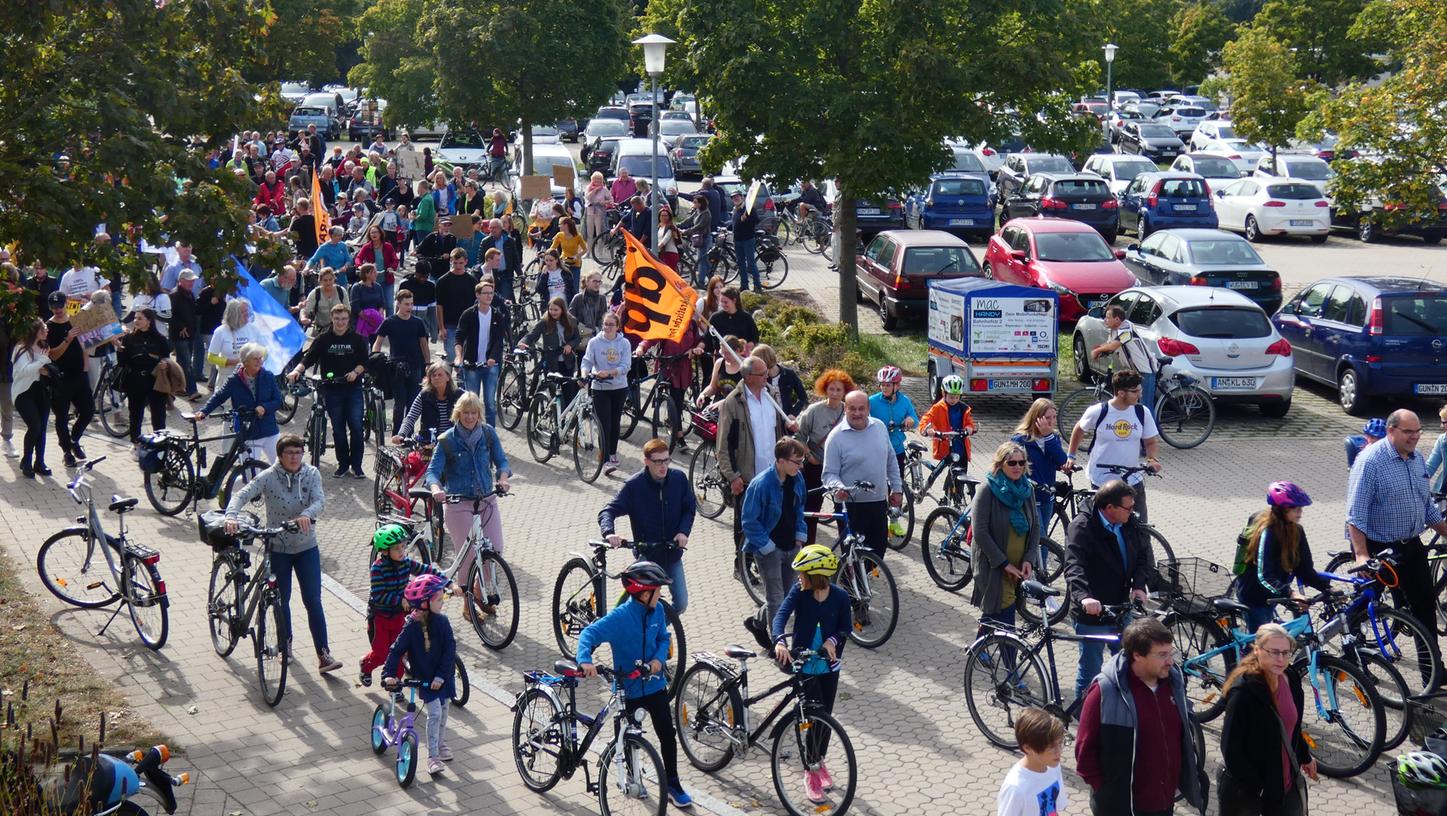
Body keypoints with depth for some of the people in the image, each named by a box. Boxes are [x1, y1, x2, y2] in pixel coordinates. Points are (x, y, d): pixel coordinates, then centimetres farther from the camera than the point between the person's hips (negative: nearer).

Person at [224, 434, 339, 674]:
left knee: (313, 601, -5)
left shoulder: (311, 474, -6)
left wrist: (306, 514, -40)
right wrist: (231, 516, -42)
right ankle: (286, 641, 37)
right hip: (277, 548, 0)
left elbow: (320, 501, -18)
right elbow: (242, 494, -22)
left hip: (306, 548, 0)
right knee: (282, 601, 12)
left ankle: (323, 655, -4)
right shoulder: (269, 477, -12)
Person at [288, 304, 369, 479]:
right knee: (338, 428, 5)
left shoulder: (357, 339, 4)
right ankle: (343, 464, 17)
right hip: (332, 390, 0)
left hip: (353, 388, 0)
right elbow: (308, 358, -5)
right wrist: (296, 370, -22)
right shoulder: (323, 339, 3)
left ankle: (356, 465, 5)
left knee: (356, 427, -5)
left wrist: (355, 372, -15)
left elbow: (364, 361, 4)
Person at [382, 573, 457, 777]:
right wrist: (389, 674, -25)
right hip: (425, 678, -4)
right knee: (434, 714, -11)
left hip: (444, 677, 4)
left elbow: (450, 650, -10)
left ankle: (441, 743, 41)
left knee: (443, 710, 18)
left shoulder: (442, 622, -8)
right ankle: (432, 756, -6)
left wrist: (441, 676, -18)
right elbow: (397, 650, -15)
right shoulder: (412, 627, -17)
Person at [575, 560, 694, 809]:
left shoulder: (657, 611, -7)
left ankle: (673, 785, 17)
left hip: (655, 684, 4)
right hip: (628, 688, -4)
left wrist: (659, 658, -14)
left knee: (667, 735, 4)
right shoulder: (619, 617, -23)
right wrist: (585, 660, -48)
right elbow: (590, 633, -30)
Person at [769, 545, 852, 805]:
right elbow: (781, 615, -25)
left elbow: (847, 627, 1)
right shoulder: (798, 591, -13)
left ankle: (819, 762, 37)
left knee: (826, 716, 13)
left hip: (829, 666, 2)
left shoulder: (839, 596, -11)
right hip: (804, 665, -2)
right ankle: (811, 772, 6)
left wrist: (833, 640, -20)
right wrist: (779, 641, -44)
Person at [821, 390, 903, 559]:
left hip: (879, 502, 5)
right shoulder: (836, 437, -11)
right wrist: (838, 488, -30)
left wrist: (897, 489, 14)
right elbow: (829, 473, -11)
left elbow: (891, 461, 15)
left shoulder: (880, 427, 5)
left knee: (879, 546, 14)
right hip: (851, 505, -5)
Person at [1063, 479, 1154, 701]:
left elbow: (1144, 555, 5)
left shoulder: (1131, 524, 0)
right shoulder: (1081, 528, -19)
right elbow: (1074, 566, -31)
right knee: (1090, 672, 5)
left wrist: (1139, 585, -14)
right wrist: (1084, 596, -47)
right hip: (1092, 614, -6)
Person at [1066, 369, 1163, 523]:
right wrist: (1070, 456, 5)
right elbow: (1079, 430, 8)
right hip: (1102, 482, -2)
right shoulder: (1097, 412, -12)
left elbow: (1151, 442, 5)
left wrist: (1152, 459, -15)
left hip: (1132, 481, 2)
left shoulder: (1142, 412, -5)